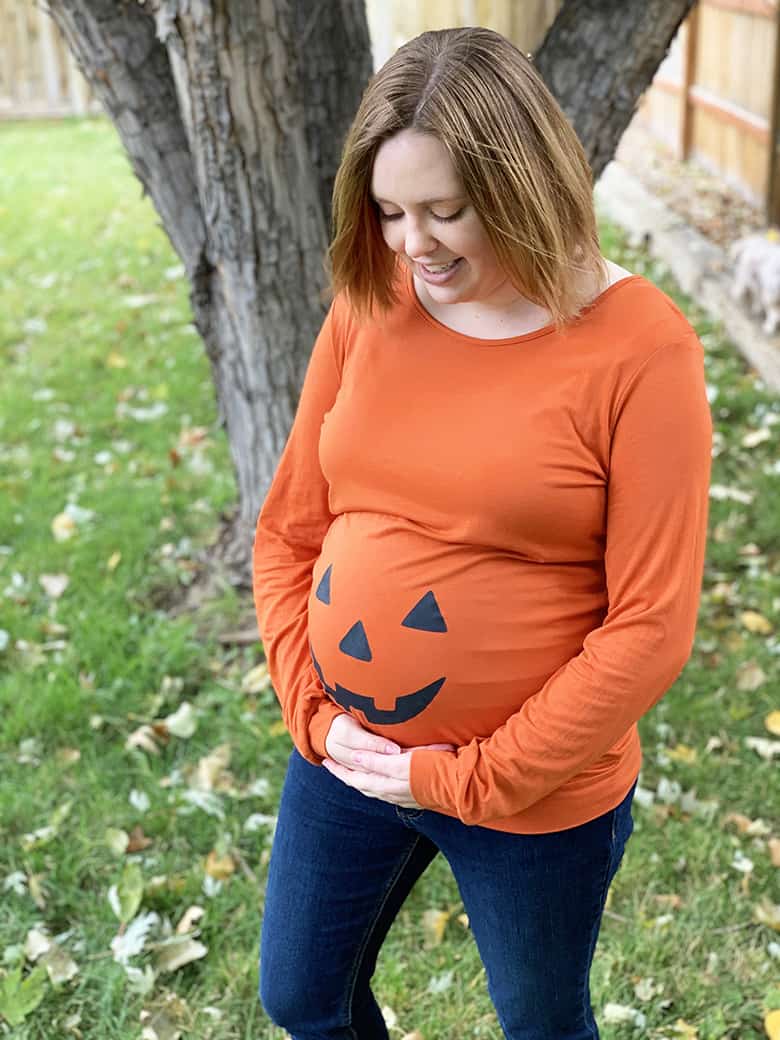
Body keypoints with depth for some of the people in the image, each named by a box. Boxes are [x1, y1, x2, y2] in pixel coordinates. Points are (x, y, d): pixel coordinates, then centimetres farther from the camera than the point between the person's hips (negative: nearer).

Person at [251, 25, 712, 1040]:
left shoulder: (640, 347, -18)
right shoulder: (369, 307, -4)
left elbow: (650, 628, -18)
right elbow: (289, 533, 3)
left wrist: (475, 779, -15)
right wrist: (313, 713, -7)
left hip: (536, 792, -4)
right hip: (346, 756, 5)